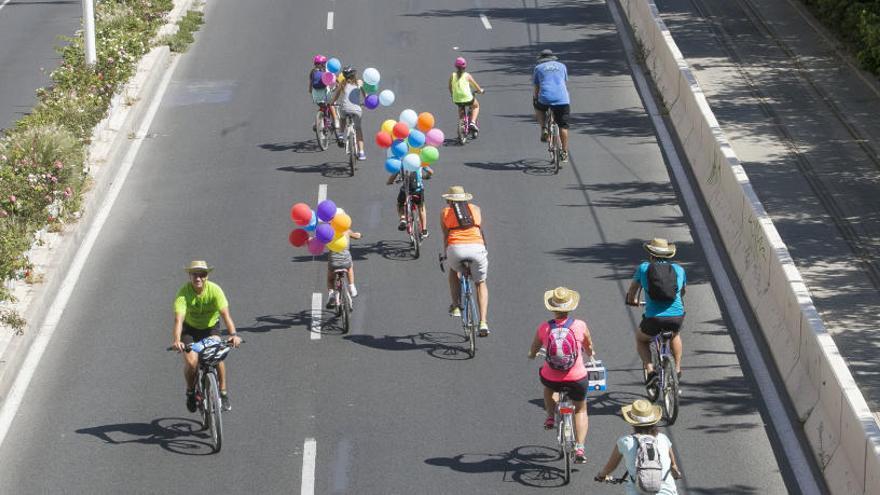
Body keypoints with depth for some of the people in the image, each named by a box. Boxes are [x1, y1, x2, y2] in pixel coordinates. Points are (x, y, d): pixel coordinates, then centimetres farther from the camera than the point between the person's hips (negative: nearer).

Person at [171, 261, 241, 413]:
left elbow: (225, 313, -33)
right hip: (190, 328, 0)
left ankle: (223, 392, -6)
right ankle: (190, 391, 8)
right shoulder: (184, 292, -26)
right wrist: (176, 340, -53)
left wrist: (233, 334, -49)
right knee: (191, 362, -21)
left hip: (211, 327, 0)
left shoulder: (214, 290, -24)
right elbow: (178, 318, -37)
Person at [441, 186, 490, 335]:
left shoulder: (445, 212, 19)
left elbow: (445, 236, 17)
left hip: (456, 248, -1)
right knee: (481, 283, 21)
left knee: (453, 269, 35)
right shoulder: (475, 209, 24)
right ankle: (483, 322, 7)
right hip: (477, 247, 1)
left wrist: (445, 254, 29)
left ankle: (456, 306, 28)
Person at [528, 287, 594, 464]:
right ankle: (579, 448, 12)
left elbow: (532, 352, 11)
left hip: (552, 379, 0)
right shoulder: (580, 325, -8)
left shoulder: (544, 328, -7)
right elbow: (589, 349, 11)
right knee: (581, 409, 25)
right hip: (577, 379, 0)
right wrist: (589, 353, 35)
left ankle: (550, 416, 30)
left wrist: (532, 355, 35)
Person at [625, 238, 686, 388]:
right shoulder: (679, 269, 13)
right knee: (675, 335, 38)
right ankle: (677, 369, 32)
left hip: (654, 319, -2)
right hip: (677, 317, 2)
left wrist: (632, 301, 44)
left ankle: (650, 370, 10)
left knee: (640, 339, 29)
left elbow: (632, 290, 21)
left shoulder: (644, 268, 8)